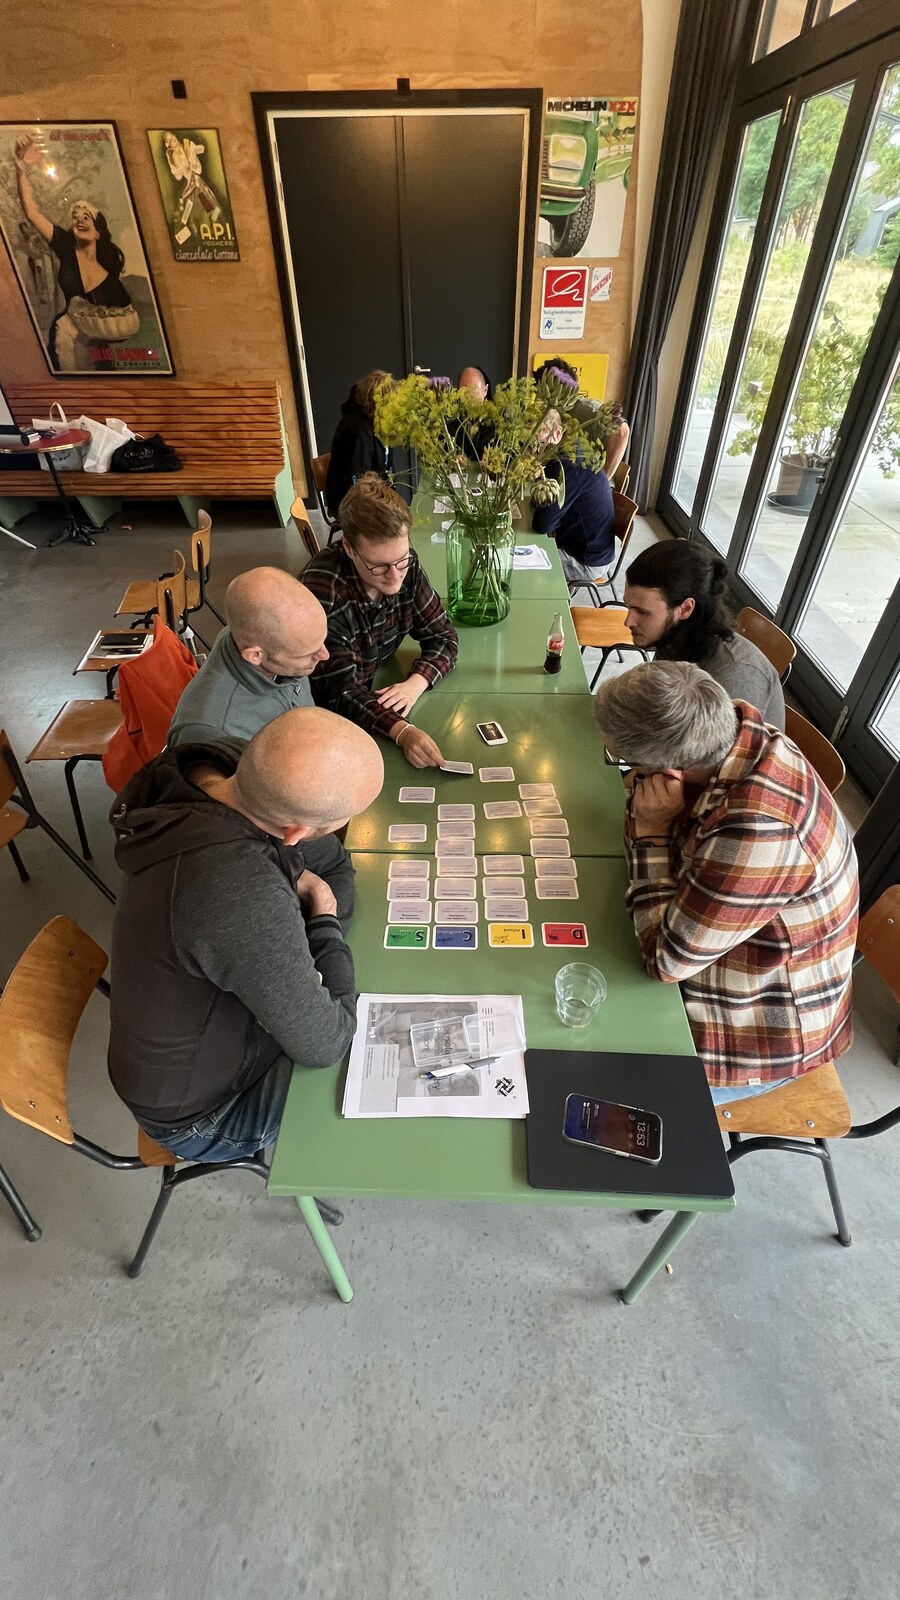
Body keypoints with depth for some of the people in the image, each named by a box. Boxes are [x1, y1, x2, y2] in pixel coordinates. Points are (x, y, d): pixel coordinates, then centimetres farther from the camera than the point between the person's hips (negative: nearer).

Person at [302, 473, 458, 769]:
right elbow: (341, 694, -29)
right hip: (321, 712, -6)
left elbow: (442, 635, -4)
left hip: (373, 693, 6)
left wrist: (415, 683, -25)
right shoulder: (323, 593, -30)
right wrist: (403, 732, -47)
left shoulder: (404, 564, -11)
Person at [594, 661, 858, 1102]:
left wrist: (653, 832, -24)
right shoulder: (731, 724, -16)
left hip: (760, 1037, -7)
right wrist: (648, 816, -22)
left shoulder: (758, 833, -40)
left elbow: (666, 958, -27)